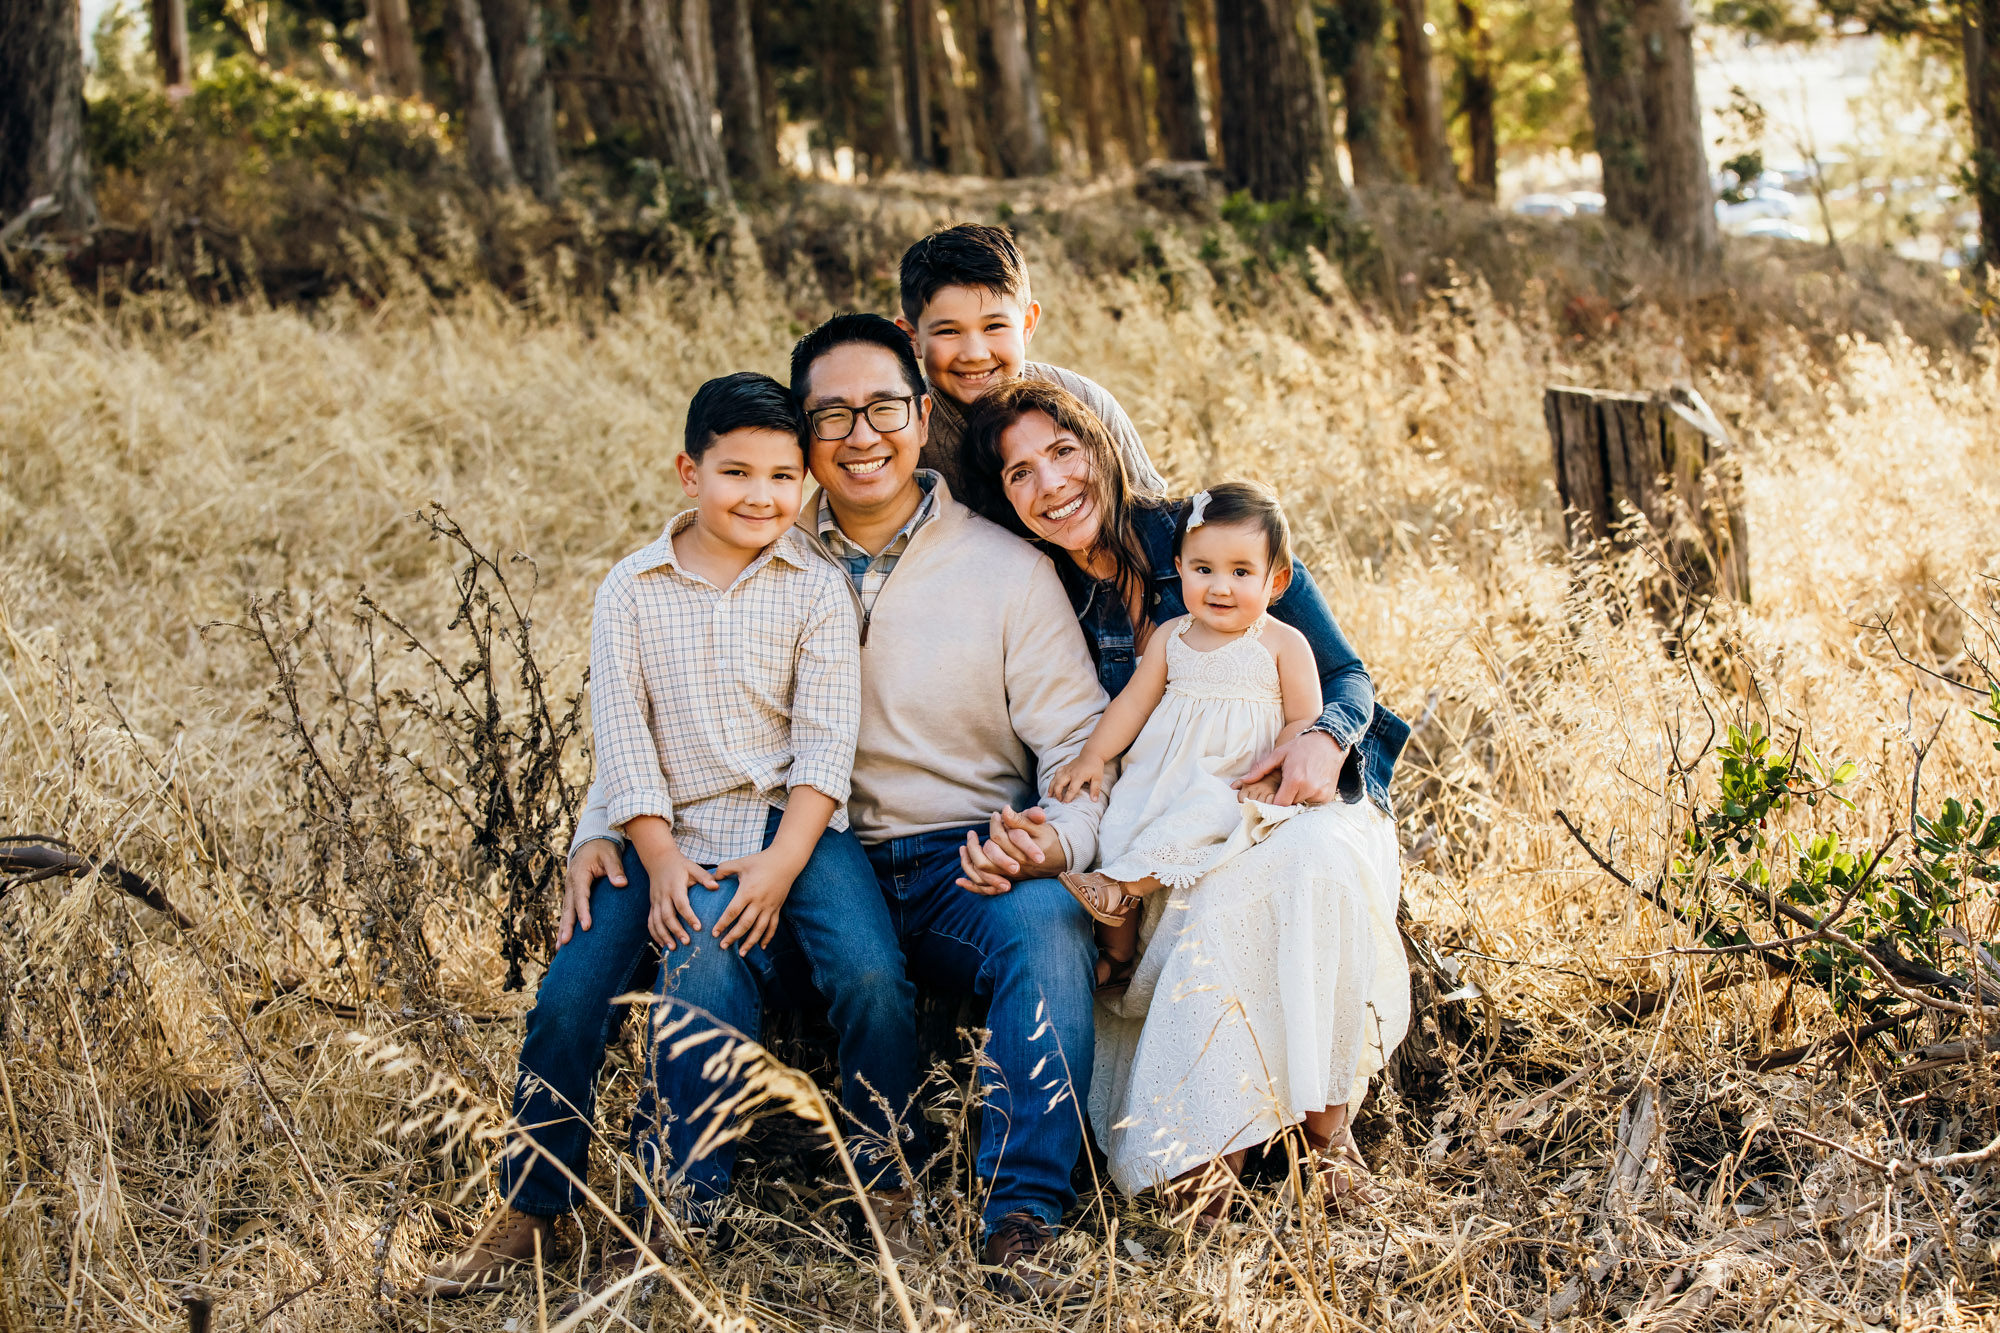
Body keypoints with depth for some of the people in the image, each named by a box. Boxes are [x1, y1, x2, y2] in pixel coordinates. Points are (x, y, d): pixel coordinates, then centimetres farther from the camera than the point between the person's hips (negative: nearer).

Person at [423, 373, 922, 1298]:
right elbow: (621, 736, 1)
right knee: (568, 995, -14)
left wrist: (780, 862, -15)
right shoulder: (631, 591, 5)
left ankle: (891, 1190, -5)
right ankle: (531, 1213, 5)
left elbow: (826, 738, -3)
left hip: (791, 824, -1)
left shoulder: (816, 589, 2)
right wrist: (661, 862, -10)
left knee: (871, 979, -25)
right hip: (672, 832, 1)